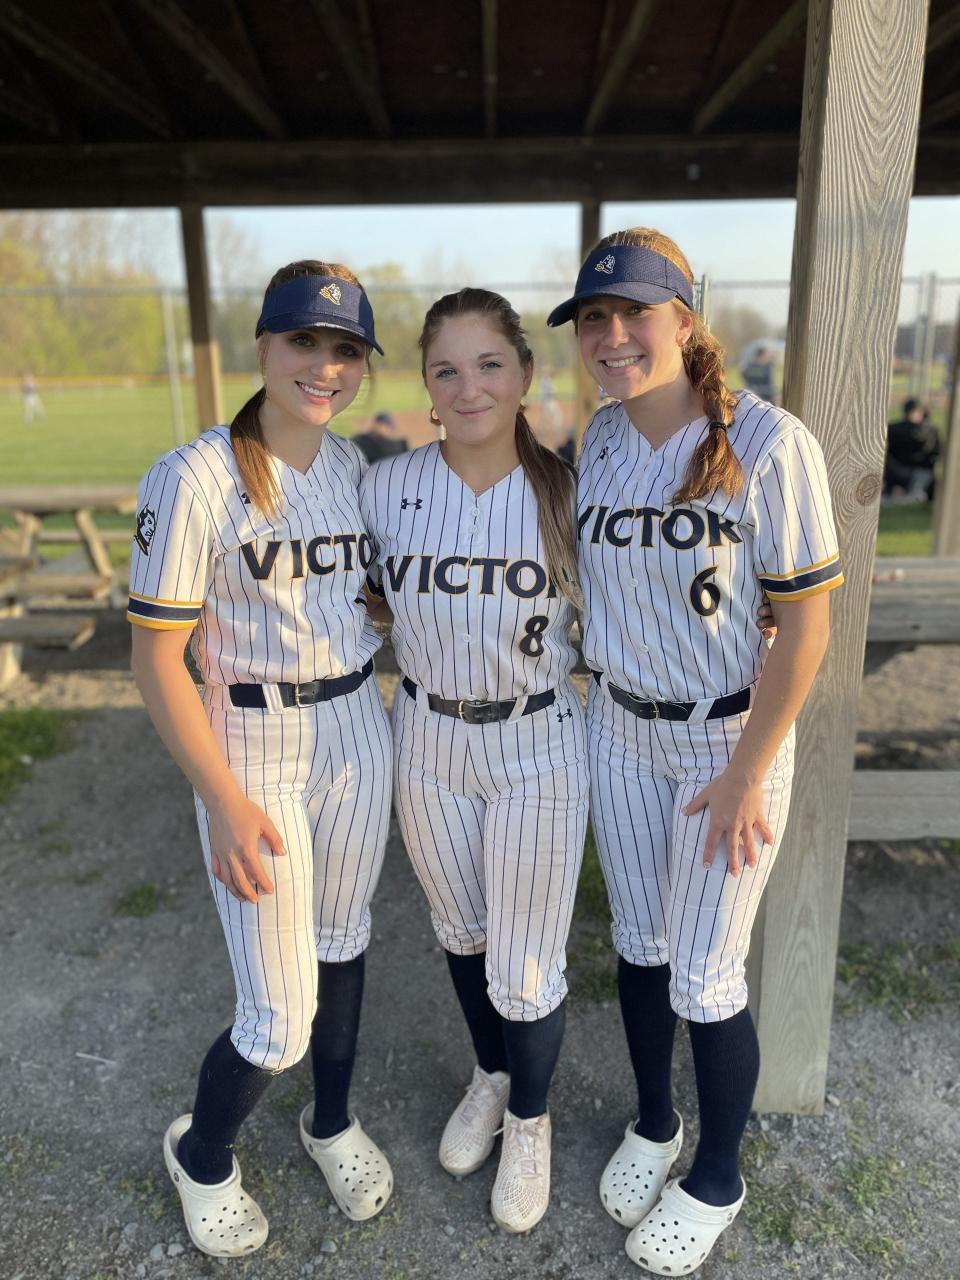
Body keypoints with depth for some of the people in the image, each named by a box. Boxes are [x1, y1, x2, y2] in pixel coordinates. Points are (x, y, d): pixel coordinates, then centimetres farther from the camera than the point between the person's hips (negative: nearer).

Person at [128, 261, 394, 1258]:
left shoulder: (356, 467, 2)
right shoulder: (194, 479, -16)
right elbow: (157, 661, -15)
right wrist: (224, 803, -19)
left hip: (357, 736, 6)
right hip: (253, 755, -5)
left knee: (342, 940, 21)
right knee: (280, 1018, 2)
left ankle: (332, 1124, 48)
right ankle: (201, 1156, 36)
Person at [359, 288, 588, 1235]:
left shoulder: (567, 494, -11)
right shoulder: (384, 490, -9)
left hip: (538, 754, -2)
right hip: (428, 747, 3)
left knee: (525, 970, 7)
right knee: (461, 932, 23)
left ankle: (529, 1123, 40)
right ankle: (490, 1077, 53)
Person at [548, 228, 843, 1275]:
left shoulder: (768, 442, -18)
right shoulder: (599, 439, -1)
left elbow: (805, 625, -15)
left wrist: (748, 774, -14)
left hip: (730, 737, -5)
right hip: (620, 728, 5)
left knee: (704, 976, 6)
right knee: (638, 943, 18)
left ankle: (716, 1177, 35)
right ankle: (652, 1124, 45)